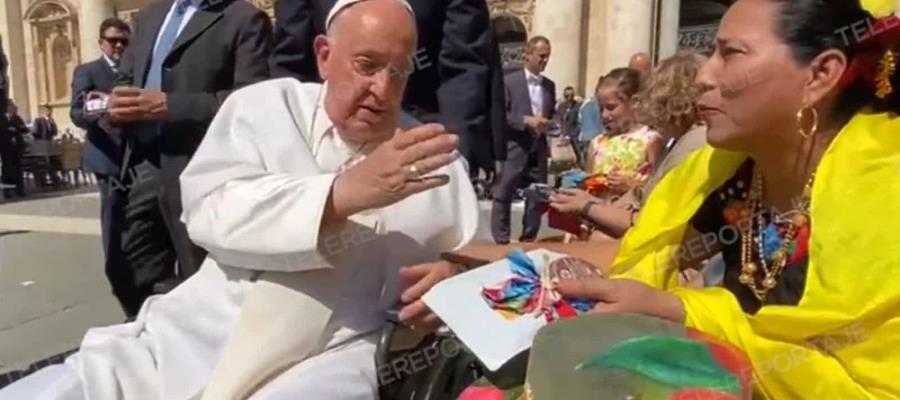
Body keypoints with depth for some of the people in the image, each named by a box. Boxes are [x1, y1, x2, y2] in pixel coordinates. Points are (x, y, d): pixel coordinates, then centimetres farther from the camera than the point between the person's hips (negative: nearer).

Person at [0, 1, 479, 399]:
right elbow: (210, 213, -9)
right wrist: (345, 192, -22)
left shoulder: (434, 158, 8)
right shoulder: (264, 106, 6)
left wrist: (451, 279, -12)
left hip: (329, 360, 0)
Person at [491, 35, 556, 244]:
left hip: (539, 149, 5)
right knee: (503, 197, -1)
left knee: (537, 198, 8)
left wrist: (548, 124, 2)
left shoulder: (550, 85, 13)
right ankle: (502, 241, 10)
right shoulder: (509, 81, -3)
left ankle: (528, 240, 20)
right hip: (514, 149, -5)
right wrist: (526, 120, -19)